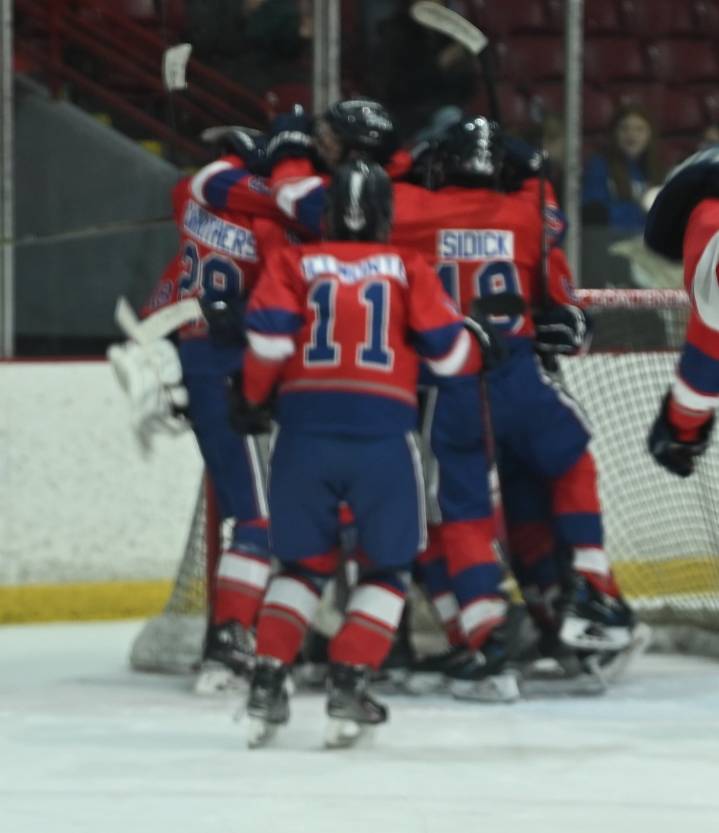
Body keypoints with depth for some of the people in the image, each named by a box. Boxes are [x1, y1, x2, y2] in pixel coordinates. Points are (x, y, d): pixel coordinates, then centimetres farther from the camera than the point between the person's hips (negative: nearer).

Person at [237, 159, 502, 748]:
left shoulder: (293, 264, 11)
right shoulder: (408, 269, 10)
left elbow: (268, 334, -3)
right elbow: (445, 347, 6)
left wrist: (256, 398, 12)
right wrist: (479, 350, 28)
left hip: (305, 426, 2)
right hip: (382, 431, -2)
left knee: (305, 561, 18)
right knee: (390, 566, 13)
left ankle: (268, 682, 5)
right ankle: (349, 687, -1)